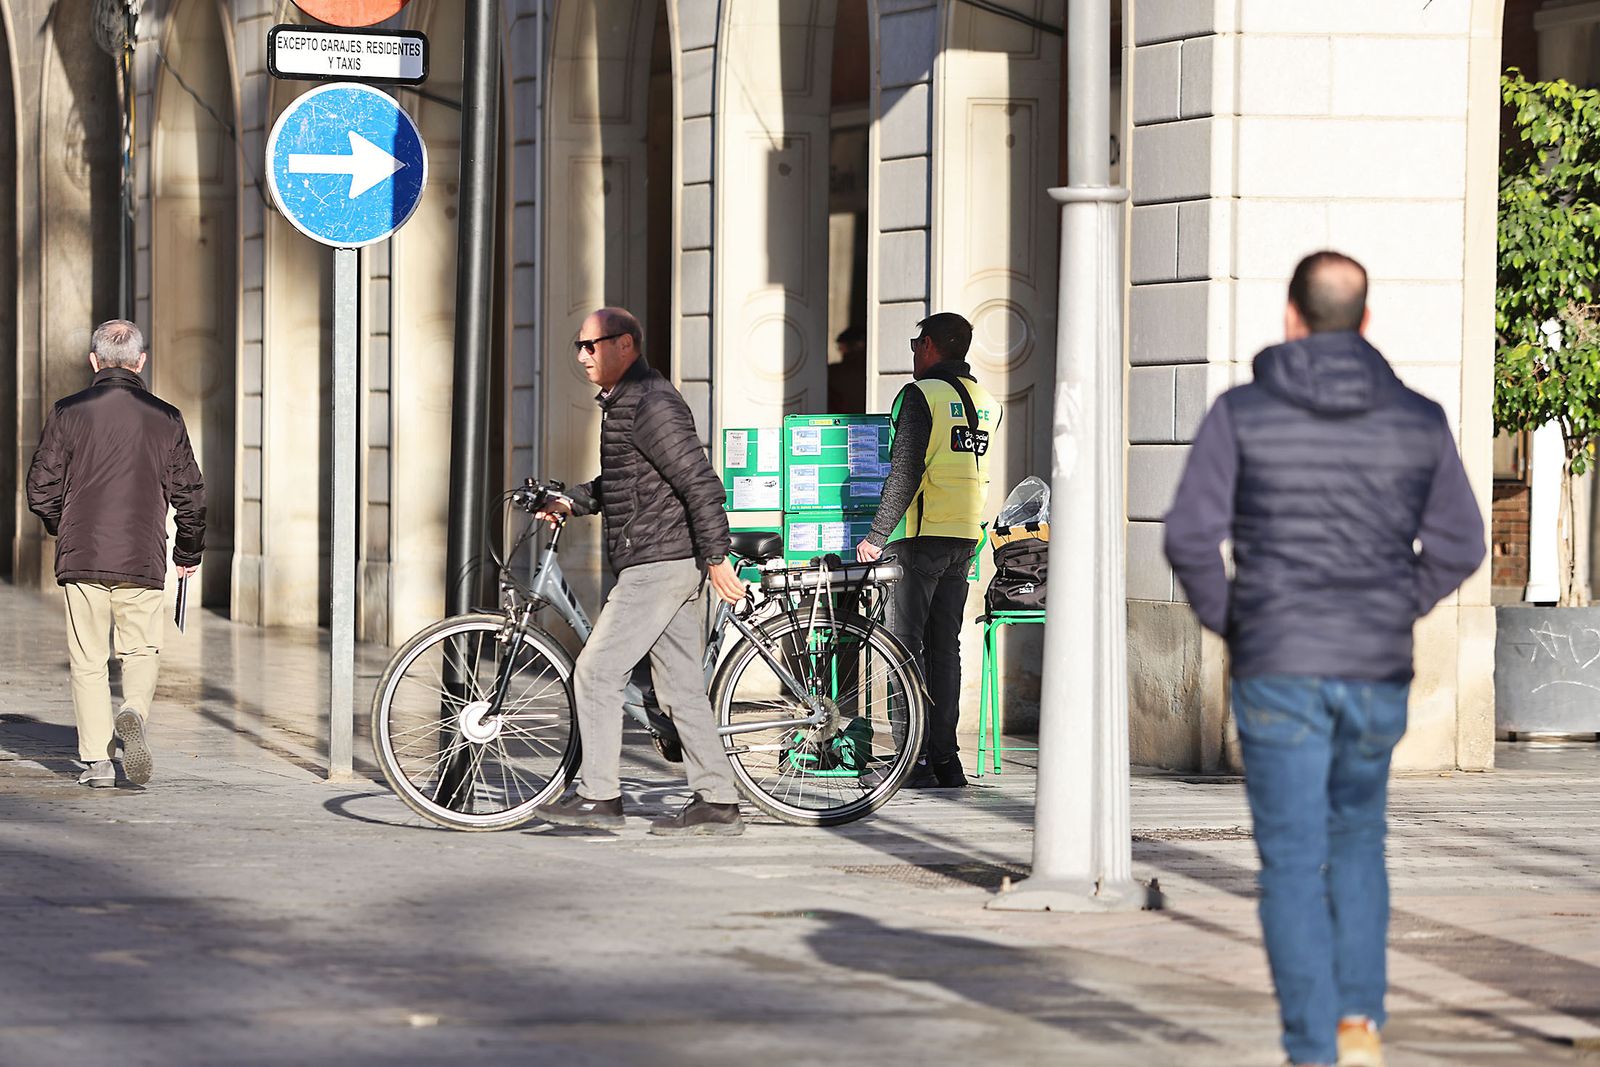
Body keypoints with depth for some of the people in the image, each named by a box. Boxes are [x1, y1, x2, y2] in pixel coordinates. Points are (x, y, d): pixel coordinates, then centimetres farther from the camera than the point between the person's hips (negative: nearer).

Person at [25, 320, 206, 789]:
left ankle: (97, 760, 2)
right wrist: (189, 553, 20)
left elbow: (41, 491, -2)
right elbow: (191, 495, 4)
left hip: (82, 557, 0)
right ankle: (133, 713, -17)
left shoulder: (68, 413, -2)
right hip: (143, 560, 1)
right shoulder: (165, 418, 1)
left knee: (88, 661, 7)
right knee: (142, 652, 12)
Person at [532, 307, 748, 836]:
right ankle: (716, 803, 9)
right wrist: (572, 502, 18)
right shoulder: (621, 401, 18)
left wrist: (716, 558, -21)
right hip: (663, 566, 10)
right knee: (681, 687, 8)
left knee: (597, 672, -7)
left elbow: (701, 482, -19)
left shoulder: (652, 404, -15)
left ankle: (598, 796, -4)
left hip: (658, 564, -10)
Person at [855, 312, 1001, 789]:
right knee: (946, 647, 11)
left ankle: (915, 760, -8)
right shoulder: (986, 402, 12)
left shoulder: (921, 395, -10)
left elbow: (905, 473, -15)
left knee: (907, 644, -4)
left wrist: (878, 536, -11)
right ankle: (945, 758, 10)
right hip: (965, 539, 7)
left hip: (921, 536, -7)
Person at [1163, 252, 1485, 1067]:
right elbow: (1457, 546, 3)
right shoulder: (1419, 420, 1)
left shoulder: (1243, 413, -6)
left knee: (1293, 863, 3)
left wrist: (1226, 623, 8)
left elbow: (1190, 537, -9)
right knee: (1357, 839, 22)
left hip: (1277, 670, -2)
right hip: (1378, 671, 2)